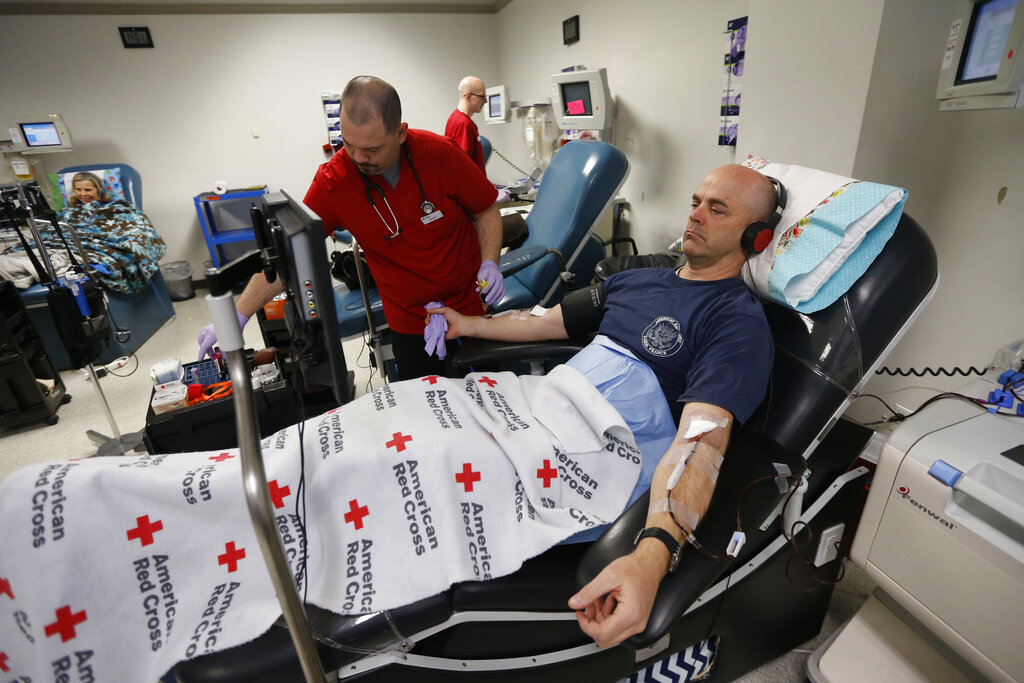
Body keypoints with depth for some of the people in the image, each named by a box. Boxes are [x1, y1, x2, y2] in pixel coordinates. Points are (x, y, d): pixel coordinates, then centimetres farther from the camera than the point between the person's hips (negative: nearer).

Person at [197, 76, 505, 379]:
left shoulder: (440, 153, -15)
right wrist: (238, 316, -11)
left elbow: (486, 209, -1)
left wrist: (489, 263, -17)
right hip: (410, 324, 0)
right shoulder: (332, 181, -13)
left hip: (474, 309, 1)